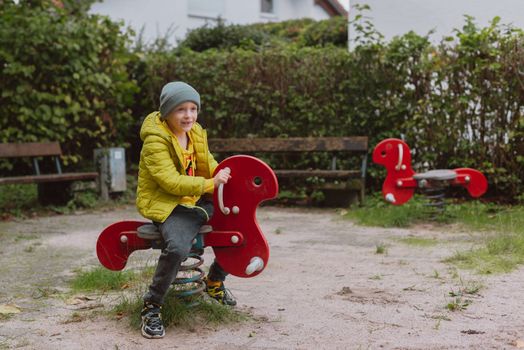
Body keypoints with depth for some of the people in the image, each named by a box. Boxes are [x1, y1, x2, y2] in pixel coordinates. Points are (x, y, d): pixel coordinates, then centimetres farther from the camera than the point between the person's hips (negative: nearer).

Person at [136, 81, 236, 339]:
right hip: (165, 203, -8)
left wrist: (223, 175, -6)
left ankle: (214, 281, 28)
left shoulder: (195, 133, 6)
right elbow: (171, 182, -25)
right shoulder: (155, 141, -17)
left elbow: (207, 164, 15)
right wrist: (211, 184, -28)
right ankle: (152, 306, -14)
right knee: (178, 247, -35)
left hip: (196, 200, 8)